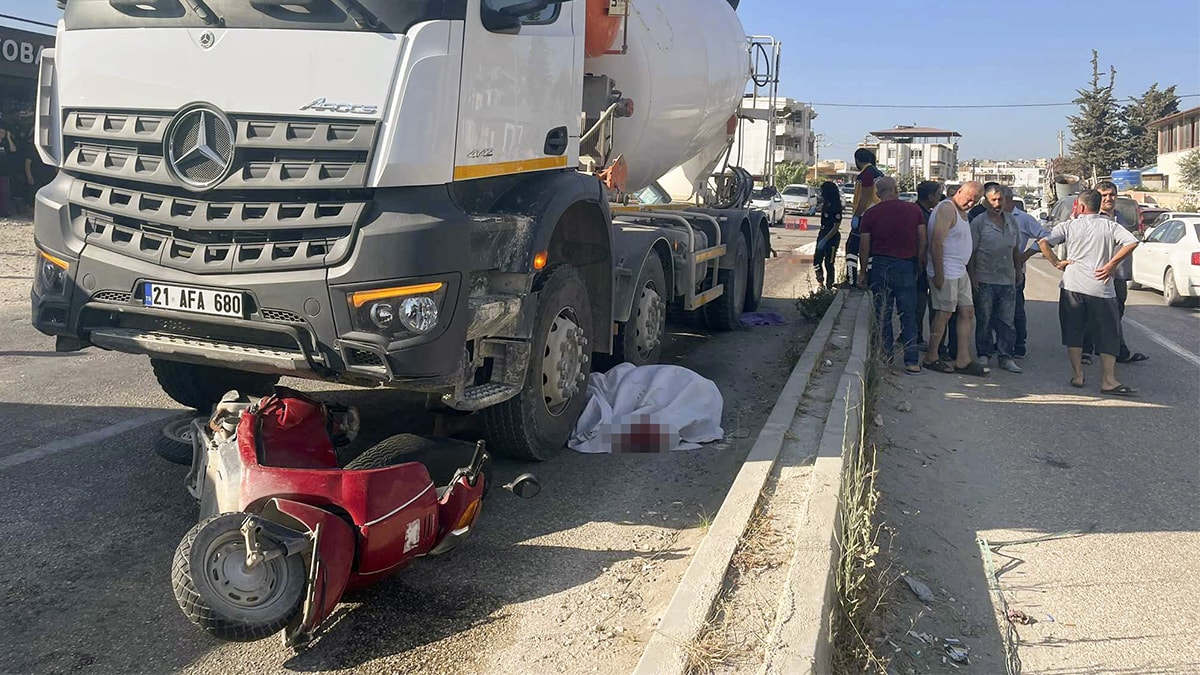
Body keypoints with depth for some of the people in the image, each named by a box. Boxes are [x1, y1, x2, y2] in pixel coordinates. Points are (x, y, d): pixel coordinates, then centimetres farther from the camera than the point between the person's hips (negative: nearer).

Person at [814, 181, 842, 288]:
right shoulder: (826, 204, 4)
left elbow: (836, 227, -21)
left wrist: (824, 240, -21)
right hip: (823, 234, 8)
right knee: (817, 261, 11)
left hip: (832, 237, -8)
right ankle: (820, 281, 27)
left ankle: (829, 286, 11)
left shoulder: (836, 207, -20)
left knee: (828, 264, 0)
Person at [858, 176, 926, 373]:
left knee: (882, 315, 10)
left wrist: (864, 273, 9)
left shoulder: (870, 214, -1)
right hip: (906, 266, 0)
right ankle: (912, 361, -2)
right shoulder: (914, 210, 1)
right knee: (908, 315, 4)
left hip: (879, 265, 0)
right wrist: (919, 261, 15)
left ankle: (885, 358, 14)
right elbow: (922, 239, 3)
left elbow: (865, 247, 0)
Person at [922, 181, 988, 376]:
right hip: (946, 272, -10)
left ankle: (963, 361, 11)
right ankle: (931, 358, 8)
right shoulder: (947, 209, -14)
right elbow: (936, 243, -21)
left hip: (960, 272, 10)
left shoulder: (961, 212, 18)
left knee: (968, 312, 8)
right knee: (944, 314, -4)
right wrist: (938, 274, -23)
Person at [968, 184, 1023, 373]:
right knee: (984, 320, 4)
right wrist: (972, 276, -10)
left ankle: (1005, 356, 13)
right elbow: (971, 251, -5)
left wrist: (1018, 270, 18)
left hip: (1008, 279, 4)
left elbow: (1016, 249, 20)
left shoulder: (1011, 221, 11)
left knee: (1006, 320, 6)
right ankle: (984, 354, 15)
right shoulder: (978, 222, -4)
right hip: (985, 279, -4)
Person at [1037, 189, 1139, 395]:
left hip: (1072, 286, 1)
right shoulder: (1110, 226, 3)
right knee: (1108, 335, 6)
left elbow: (1043, 242, -9)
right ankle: (1108, 380, 2)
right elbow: (1132, 242, -12)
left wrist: (1057, 263, -1)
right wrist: (1112, 264, -5)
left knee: (1073, 333, 12)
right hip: (1101, 288, 0)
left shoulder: (1069, 226, 3)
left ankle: (1077, 376, 12)